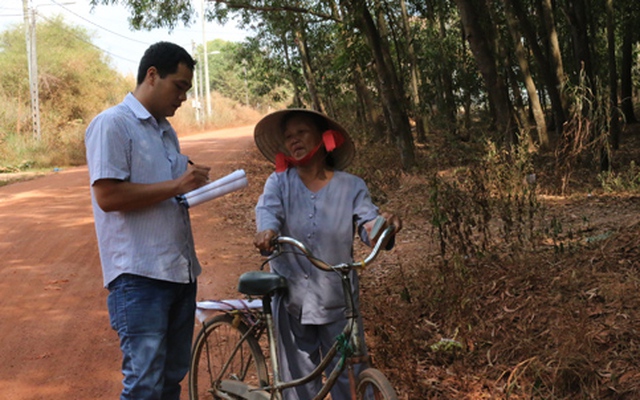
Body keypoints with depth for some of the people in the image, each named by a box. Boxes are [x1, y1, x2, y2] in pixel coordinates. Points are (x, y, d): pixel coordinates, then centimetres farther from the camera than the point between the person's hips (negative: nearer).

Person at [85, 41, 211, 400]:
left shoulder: (166, 131, 19)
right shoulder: (112, 124, -8)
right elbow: (107, 195, -17)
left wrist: (193, 184, 7)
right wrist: (176, 186, -15)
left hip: (181, 271, 9)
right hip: (139, 275, -8)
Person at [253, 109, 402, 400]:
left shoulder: (351, 186, 3)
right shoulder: (279, 183, 4)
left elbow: (368, 224, -10)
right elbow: (267, 209, -15)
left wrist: (382, 224, -34)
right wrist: (266, 231, -39)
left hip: (337, 301, -1)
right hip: (293, 299, 1)